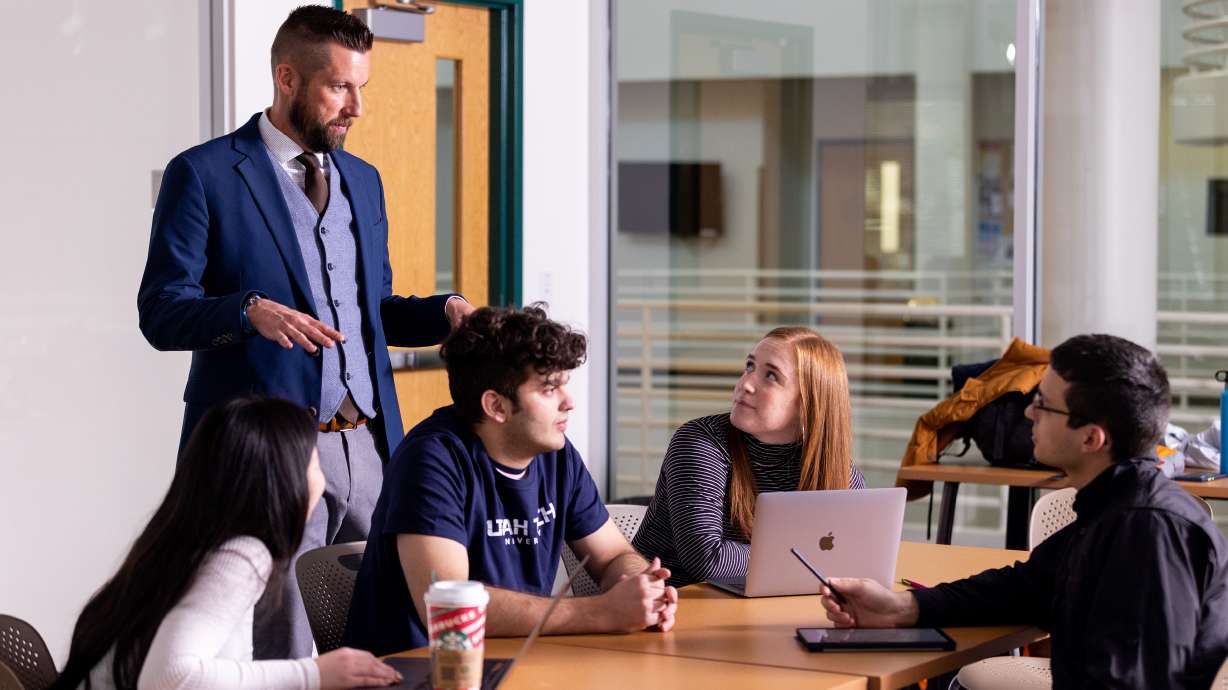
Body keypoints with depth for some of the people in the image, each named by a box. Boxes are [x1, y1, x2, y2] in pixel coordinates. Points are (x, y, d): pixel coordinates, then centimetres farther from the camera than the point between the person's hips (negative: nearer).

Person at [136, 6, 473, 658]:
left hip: (368, 449, 6)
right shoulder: (203, 174, -2)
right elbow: (160, 311, -7)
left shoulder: (363, 181, 18)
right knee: (281, 653, -3)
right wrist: (252, 311, -26)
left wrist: (445, 310, 5)